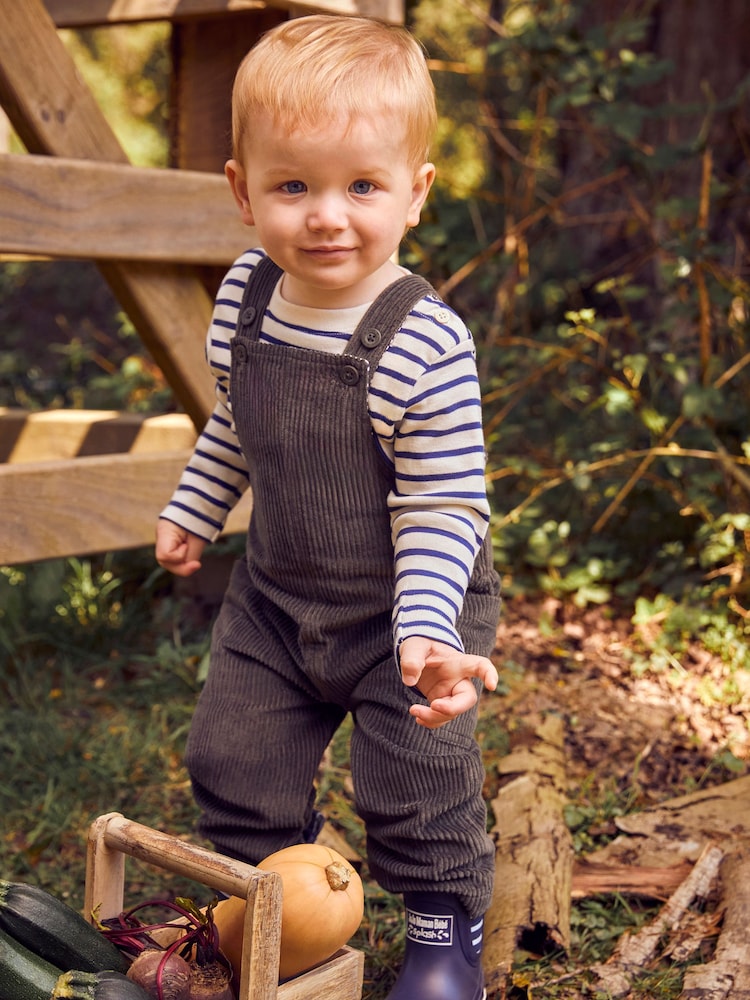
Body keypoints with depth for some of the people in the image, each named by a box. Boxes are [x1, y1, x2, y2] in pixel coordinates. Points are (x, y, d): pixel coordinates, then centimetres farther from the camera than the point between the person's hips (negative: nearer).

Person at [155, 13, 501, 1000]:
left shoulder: (426, 346, -26)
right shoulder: (246, 295, -7)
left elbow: (444, 510, -22)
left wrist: (424, 634, -32)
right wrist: (193, 511, 18)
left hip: (406, 607, -5)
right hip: (277, 596, 6)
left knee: (418, 785, 5)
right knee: (233, 763, 13)